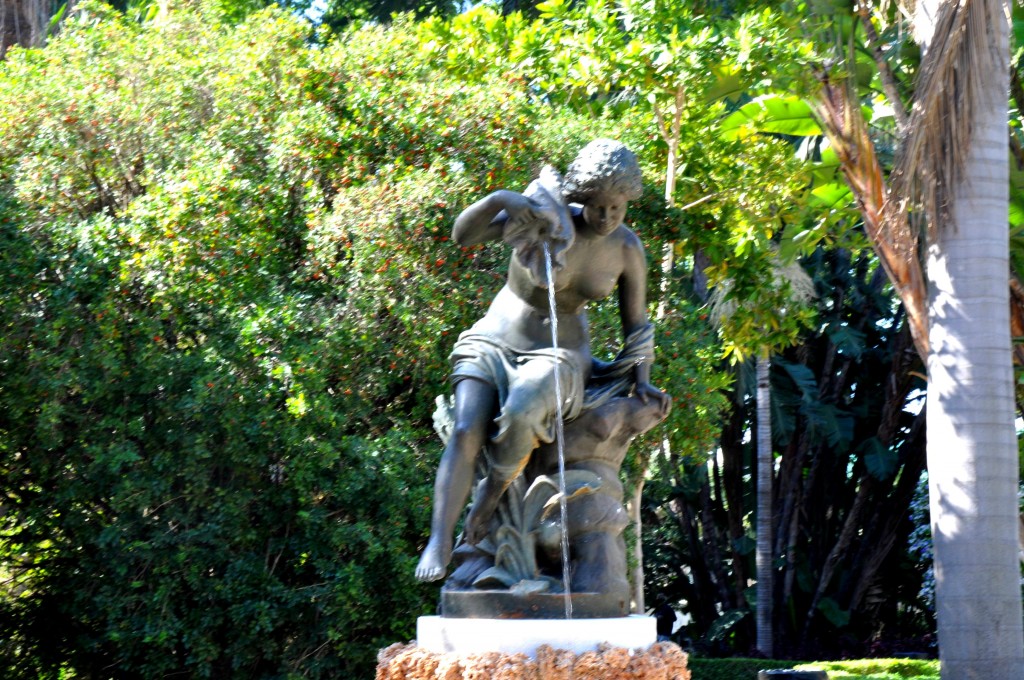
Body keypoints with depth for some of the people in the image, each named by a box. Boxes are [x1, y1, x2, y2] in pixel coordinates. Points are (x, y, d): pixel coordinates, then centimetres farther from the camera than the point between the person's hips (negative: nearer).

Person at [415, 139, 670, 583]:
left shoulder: (627, 249, -7)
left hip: (557, 353, 0)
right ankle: (439, 543, -29)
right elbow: (462, 234, -22)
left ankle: (489, 500, -9)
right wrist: (499, 200, -40)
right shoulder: (542, 218, -15)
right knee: (466, 433, -25)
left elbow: (636, 323, 4)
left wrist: (642, 381, -9)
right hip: (495, 343, 0)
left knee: (519, 417, -34)